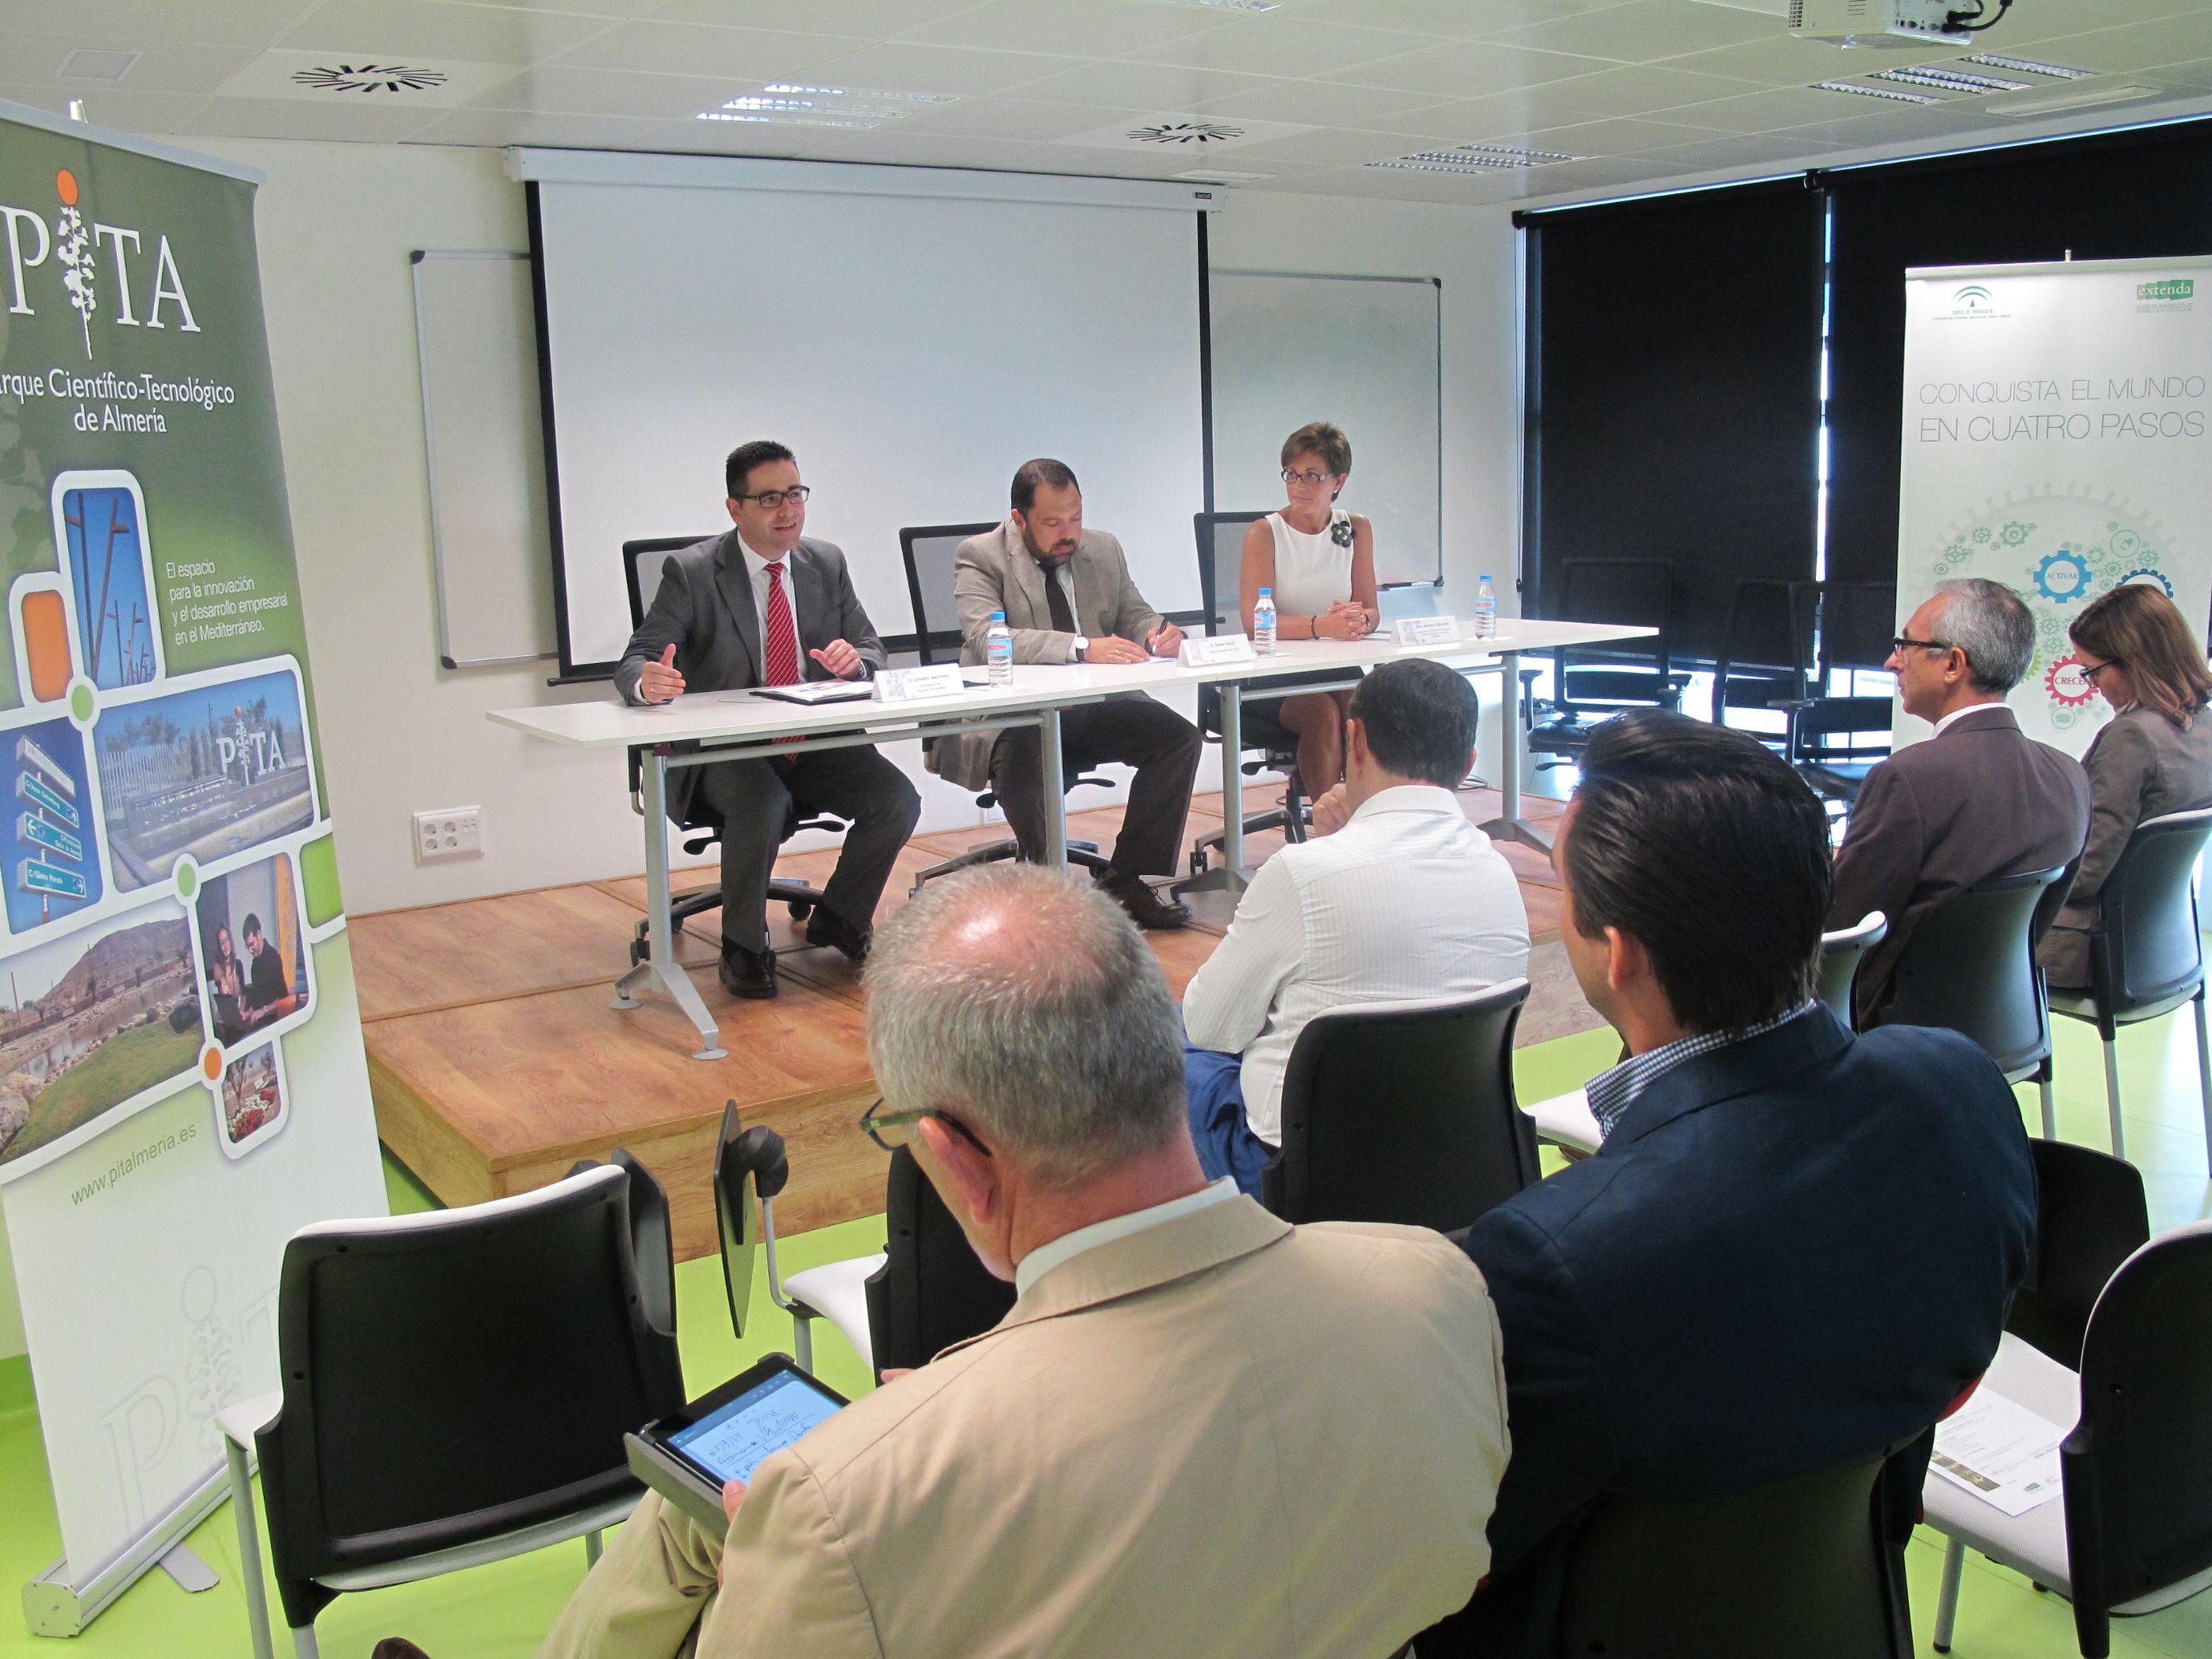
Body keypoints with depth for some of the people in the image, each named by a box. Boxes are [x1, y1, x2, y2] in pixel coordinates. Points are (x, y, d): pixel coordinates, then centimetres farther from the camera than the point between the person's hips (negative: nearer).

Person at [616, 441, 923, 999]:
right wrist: (648, 681, -35)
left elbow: (873, 653, 11)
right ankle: (743, 948, -11)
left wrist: (854, 660, -15)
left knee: (898, 799, -20)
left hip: (816, 744, 4)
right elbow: (635, 660, -9)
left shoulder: (827, 564, 9)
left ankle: (839, 920, 6)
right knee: (764, 804, -35)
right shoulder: (691, 572, -4)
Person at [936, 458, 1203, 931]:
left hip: (1093, 706, 6)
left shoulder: (1104, 550, 11)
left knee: (1179, 736, -15)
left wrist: (1159, 631, -11)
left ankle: (1125, 881, -8)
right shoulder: (980, 556, -6)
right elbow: (986, 638, -22)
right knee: (1023, 753, -38)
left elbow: (1135, 616, 17)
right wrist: (1082, 648, -33)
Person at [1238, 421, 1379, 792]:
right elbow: (1253, 621, -15)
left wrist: (1357, 620, -19)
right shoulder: (1264, 533, -4)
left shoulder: (1356, 529, 9)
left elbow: (1371, 611, 7)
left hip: (1335, 668, 3)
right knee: (1322, 712, -32)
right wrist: (1322, 626, -30)